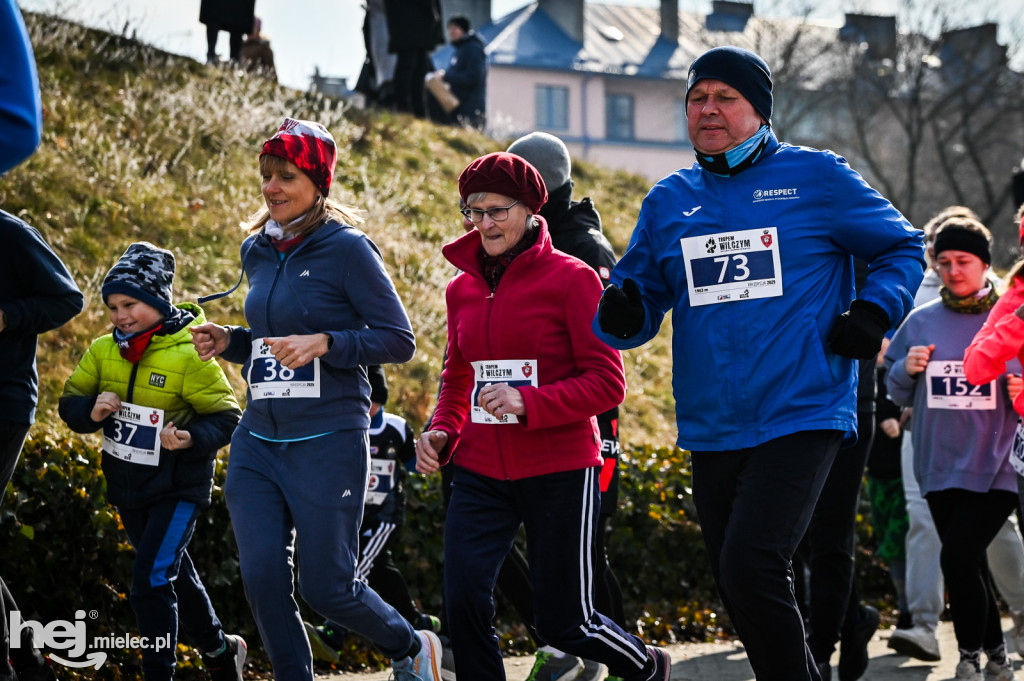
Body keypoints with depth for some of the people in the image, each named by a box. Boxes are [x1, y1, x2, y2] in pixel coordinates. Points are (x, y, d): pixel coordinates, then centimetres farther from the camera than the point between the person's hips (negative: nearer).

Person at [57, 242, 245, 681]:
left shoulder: (189, 354, -18)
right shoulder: (102, 351, -1)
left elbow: (226, 418, -15)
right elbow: (70, 403, 4)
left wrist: (191, 438, -33)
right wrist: (91, 411, -19)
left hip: (178, 486, -7)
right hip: (127, 483, 7)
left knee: (151, 578, -17)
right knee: (174, 572, 22)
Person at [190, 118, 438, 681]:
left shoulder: (346, 249, -9)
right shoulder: (258, 251, 11)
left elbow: (399, 339, -10)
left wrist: (324, 343, -22)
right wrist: (230, 342, 4)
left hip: (328, 443, -6)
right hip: (258, 442, 6)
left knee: (327, 587, -1)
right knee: (262, 578, -5)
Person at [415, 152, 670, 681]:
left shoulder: (572, 279, -8)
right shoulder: (462, 288, 9)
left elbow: (607, 383, -11)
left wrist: (530, 403, -24)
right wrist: (441, 432, 1)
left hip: (560, 471, -4)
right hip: (481, 472, 4)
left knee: (563, 623, 4)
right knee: (463, 598, -15)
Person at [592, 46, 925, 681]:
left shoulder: (816, 177, 1)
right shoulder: (669, 201, 12)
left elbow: (903, 248, 10)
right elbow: (642, 298, 15)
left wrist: (874, 312, -7)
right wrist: (620, 314, -9)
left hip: (801, 419, -5)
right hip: (712, 431, 5)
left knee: (752, 567, -23)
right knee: (745, 597, 11)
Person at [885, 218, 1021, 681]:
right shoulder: (921, 322, 8)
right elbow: (897, 393, 14)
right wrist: (906, 370, -7)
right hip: (940, 467, 4)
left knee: (957, 556, -17)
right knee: (969, 565, 9)